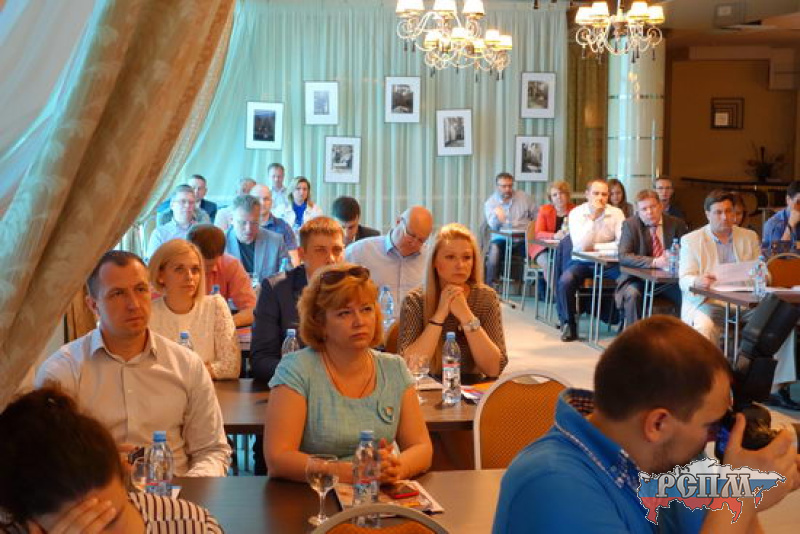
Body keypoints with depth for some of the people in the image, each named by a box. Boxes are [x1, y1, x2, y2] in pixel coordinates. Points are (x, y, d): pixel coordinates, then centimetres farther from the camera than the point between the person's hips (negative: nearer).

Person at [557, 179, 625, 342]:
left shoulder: (616, 213, -1)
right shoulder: (576, 213, -6)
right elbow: (581, 246, -19)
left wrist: (595, 246, -15)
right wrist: (592, 218, -20)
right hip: (582, 262, -1)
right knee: (565, 280, -31)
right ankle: (568, 325, -12)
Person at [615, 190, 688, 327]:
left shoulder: (676, 224, 3)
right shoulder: (630, 224, -3)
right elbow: (623, 256, -14)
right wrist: (654, 262, -27)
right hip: (639, 278, -2)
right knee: (632, 294, -33)